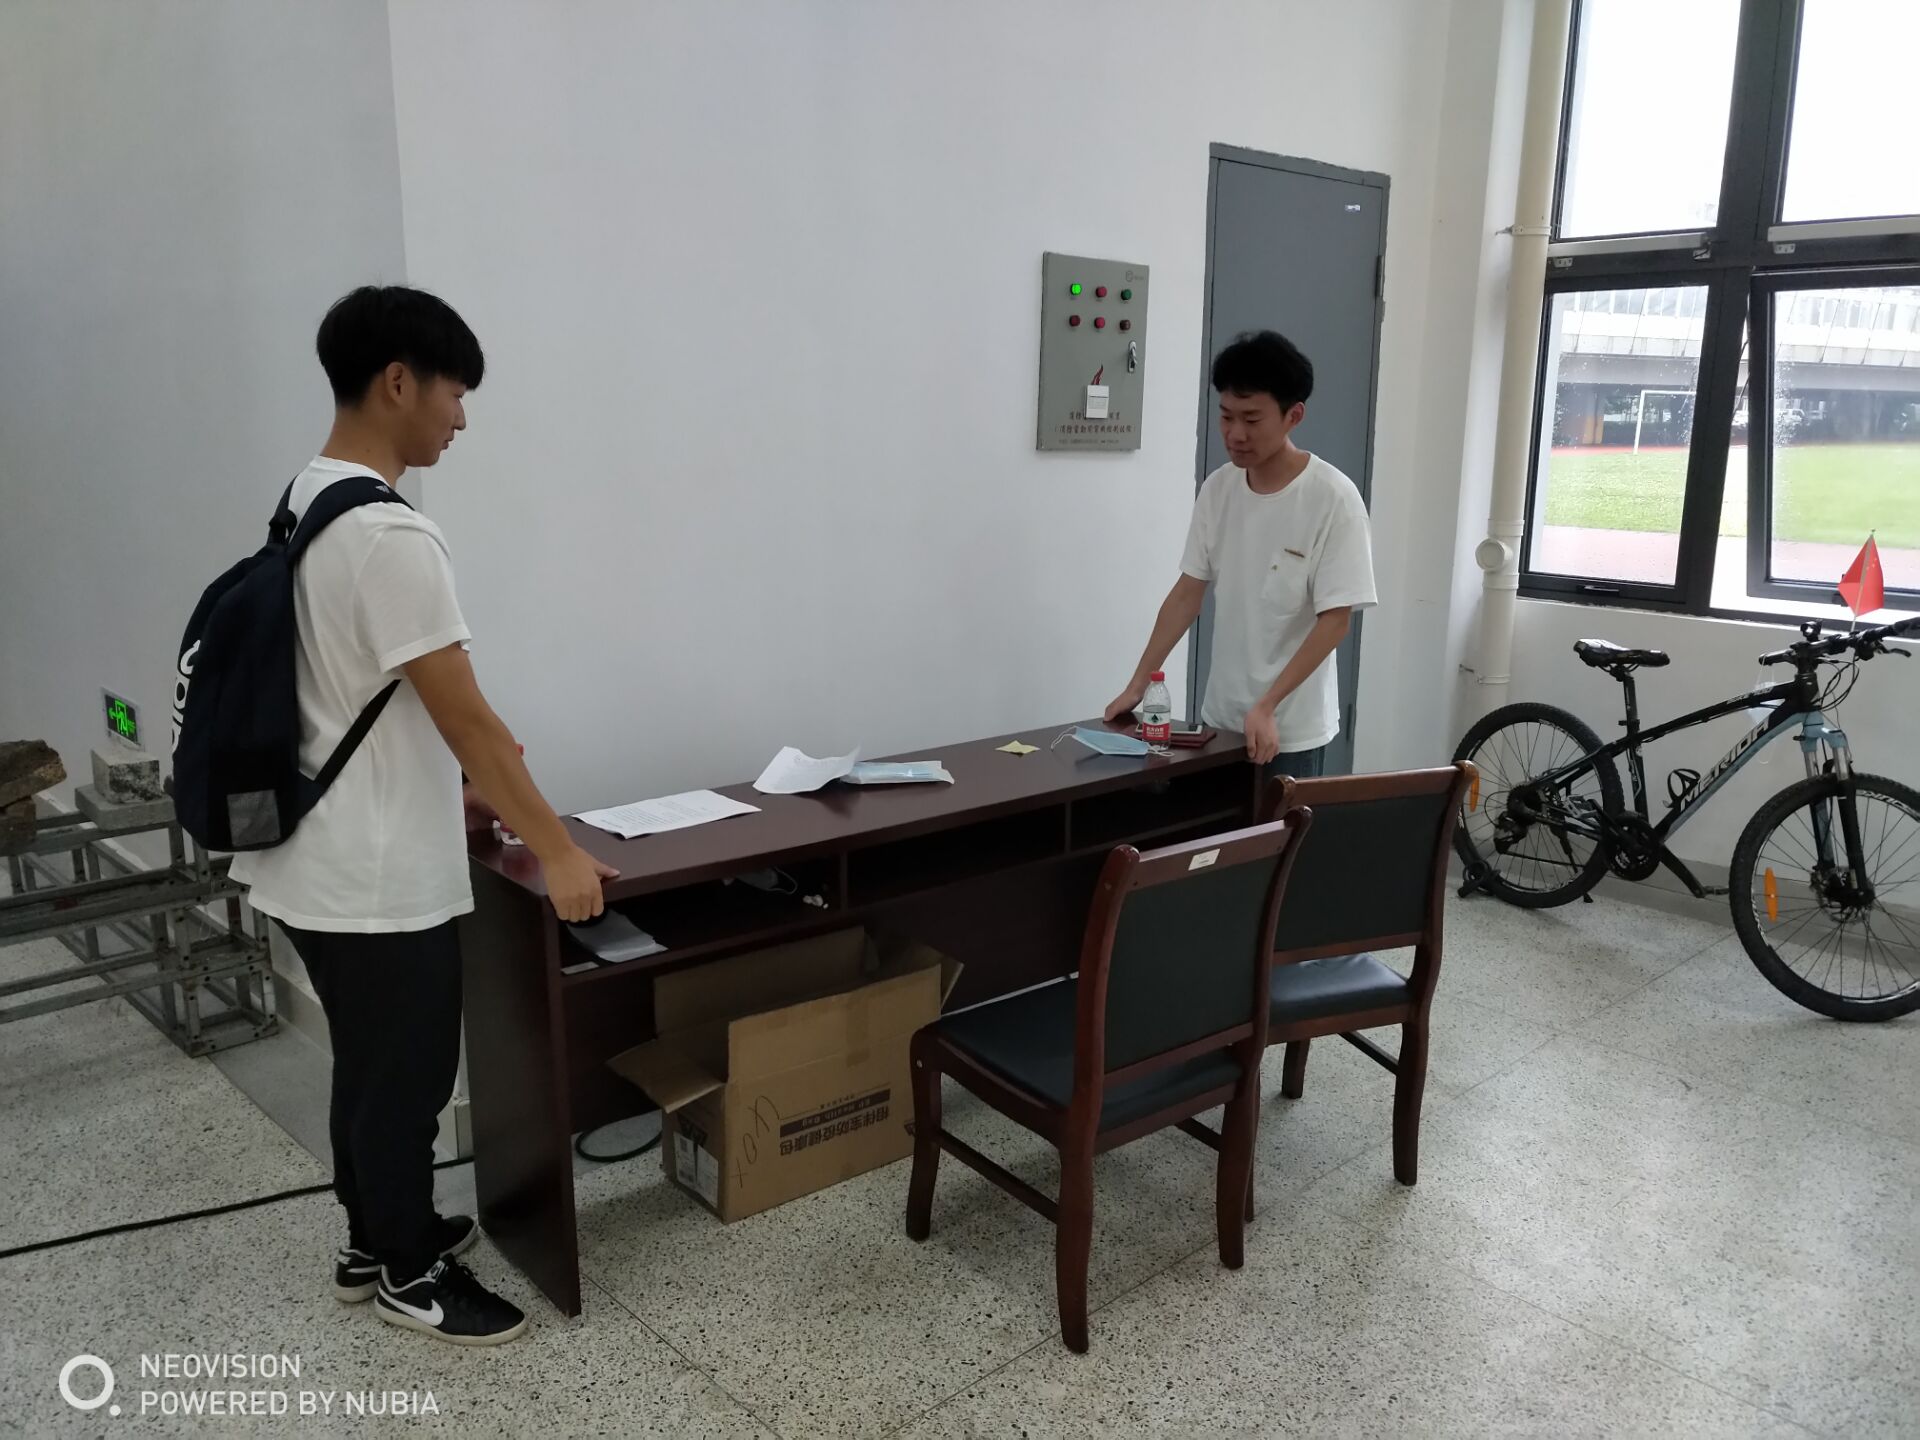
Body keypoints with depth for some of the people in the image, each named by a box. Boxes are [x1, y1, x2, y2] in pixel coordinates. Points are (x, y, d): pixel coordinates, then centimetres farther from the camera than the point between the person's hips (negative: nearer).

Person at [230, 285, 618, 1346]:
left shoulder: (306, 505, 8)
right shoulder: (388, 535, -25)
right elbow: (464, 716, -23)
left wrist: (458, 788, 21)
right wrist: (557, 850, -15)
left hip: (320, 864, 10)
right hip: (380, 880, -10)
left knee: (370, 1065, 23)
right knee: (406, 1076, 8)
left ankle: (377, 1238, 40)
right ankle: (408, 1274, 27)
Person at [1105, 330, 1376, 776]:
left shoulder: (1333, 499, -16)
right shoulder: (1217, 488, 0)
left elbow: (1335, 620, -17)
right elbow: (1187, 593, 4)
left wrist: (1266, 708, -23)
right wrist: (1137, 684, -1)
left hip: (1293, 729, -5)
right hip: (1220, 717, 5)